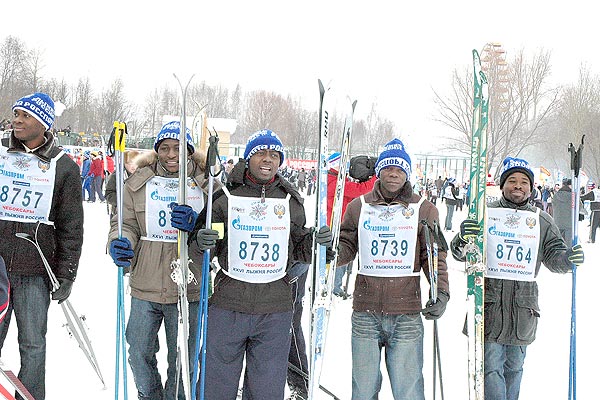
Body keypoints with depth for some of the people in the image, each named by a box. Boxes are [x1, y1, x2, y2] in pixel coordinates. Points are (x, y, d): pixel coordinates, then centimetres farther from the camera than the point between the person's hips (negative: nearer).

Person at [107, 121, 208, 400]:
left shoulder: (205, 185, 0)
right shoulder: (138, 183, 3)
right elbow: (125, 222, 5)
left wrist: (196, 227, -24)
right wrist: (119, 243, -17)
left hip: (187, 291, -2)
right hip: (145, 287, 2)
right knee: (139, 354, 14)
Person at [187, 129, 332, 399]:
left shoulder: (291, 201, 8)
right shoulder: (225, 197, 1)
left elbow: (299, 251, 15)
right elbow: (205, 248, 7)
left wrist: (316, 243, -5)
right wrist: (200, 240, -16)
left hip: (275, 310, 2)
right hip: (228, 307, -1)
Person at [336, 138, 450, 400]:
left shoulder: (424, 209, 5)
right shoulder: (358, 207, 9)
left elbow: (435, 256, 4)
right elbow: (346, 248, 9)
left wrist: (441, 292, -9)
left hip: (407, 315, -1)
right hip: (365, 312, 2)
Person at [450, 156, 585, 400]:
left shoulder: (542, 221, 10)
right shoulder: (486, 214, 3)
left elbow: (553, 256, 9)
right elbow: (459, 253, 1)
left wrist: (567, 258, -15)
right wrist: (463, 239, -23)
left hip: (523, 307, 3)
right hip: (489, 303, -2)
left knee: (514, 366, 13)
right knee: (490, 366, -7)